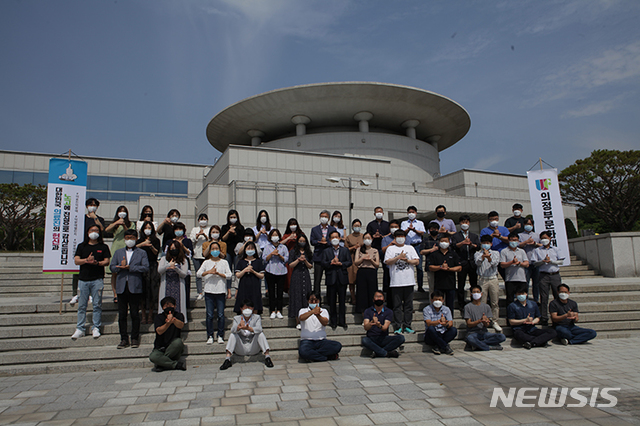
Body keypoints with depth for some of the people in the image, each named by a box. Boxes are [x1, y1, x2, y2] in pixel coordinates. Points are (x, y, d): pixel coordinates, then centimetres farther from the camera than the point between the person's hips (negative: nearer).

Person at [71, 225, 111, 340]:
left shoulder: (103, 247, 10)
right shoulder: (81, 246, 14)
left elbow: (106, 261, 2)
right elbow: (76, 261, 4)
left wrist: (97, 262, -17)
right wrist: (86, 260, -15)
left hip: (97, 280, -2)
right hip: (83, 279, 2)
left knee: (97, 304, -1)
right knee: (82, 305, 3)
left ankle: (96, 328, 6)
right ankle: (80, 329, 9)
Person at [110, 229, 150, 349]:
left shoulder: (142, 253, 7)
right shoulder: (118, 252, 17)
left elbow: (145, 268, -7)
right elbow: (112, 267, 10)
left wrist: (130, 267, -14)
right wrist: (121, 266, -10)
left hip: (135, 287, -3)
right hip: (121, 287, 3)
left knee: (135, 314, 2)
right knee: (122, 314, 4)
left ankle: (135, 338, 11)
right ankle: (124, 339, 13)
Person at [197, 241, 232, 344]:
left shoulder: (224, 262, 9)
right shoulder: (206, 262, 10)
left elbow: (229, 275, 1)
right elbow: (198, 274, -1)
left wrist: (218, 273, -11)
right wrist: (209, 272, -14)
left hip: (221, 291, 0)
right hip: (209, 291, 1)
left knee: (221, 315, -2)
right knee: (209, 315, 0)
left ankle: (220, 336, 8)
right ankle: (210, 336, 8)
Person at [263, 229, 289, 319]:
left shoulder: (283, 247, 10)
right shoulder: (267, 247, 9)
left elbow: (286, 259, 3)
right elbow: (264, 259, 2)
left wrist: (279, 255, -12)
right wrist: (271, 254, -12)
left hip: (281, 272, 0)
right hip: (270, 272, 0)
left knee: (280, 292, 0)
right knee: (271, 292, 0)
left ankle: (279, 311, 6)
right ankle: (272, 311, 6)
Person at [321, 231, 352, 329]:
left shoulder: (345, 250, 11)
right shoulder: (326, 251, 10)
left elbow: (349, 262, 2)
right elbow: (323, 263, -1)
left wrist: (340, 263, -13)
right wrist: (331, 262, -17)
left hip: (342, 278, 0)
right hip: (331, 278, 0)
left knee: (342, 301, 3)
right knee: (332, 301, 4)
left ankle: (342, 321, 12)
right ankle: (333, 322, 13)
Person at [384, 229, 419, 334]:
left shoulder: (410, 248, 15)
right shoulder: (390, 248, 8)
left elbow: (417, 261, 8)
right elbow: (387, 261, -5)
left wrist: (407, 260, -8)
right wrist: (399, 257, -13)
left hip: (409, 281, 2)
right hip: (396, 281, -2)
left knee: (409, 304, 4)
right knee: (397, 305, 0)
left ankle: (407, 326, 11)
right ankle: (398, 327, 5)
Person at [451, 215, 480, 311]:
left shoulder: (474, 236, 18)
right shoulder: (455, 236, 10)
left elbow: (478, 247, 3)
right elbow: (454, 246, -8)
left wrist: (471, 244, -17)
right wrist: (463, 243, -25)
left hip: (472, 262, 2)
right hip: (461, 262, -2)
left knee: (474, 284, 5)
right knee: (461, 284, 1)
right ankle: (461, 304, 8)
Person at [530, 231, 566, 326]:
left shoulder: (556, 249, 14)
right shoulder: (537, 250, 11)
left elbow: (561, 261, 5)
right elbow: (534, 263, 4)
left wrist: (551, 261, -10)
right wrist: (543, 261, -13)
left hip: (555, 275, 1)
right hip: (543, 275, -1)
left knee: (558, 296, -1)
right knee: (544, 297, -3)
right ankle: (544, 318, 0)